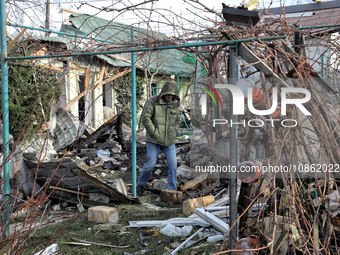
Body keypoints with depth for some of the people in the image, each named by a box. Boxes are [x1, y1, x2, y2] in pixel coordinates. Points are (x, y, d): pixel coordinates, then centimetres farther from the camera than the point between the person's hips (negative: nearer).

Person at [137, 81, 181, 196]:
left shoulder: (174, 105, 8)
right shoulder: (153, 102, -7)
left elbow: (177, 120, 22)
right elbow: (145, 118, -12)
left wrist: (174, 132, 5)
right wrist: (154, 133, -15)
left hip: (169, 141, 4)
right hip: (154, 141, -4)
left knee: (173, 164, -5)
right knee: (150, 164, -3)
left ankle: (172, 190, 6)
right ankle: (141, 185, 22)